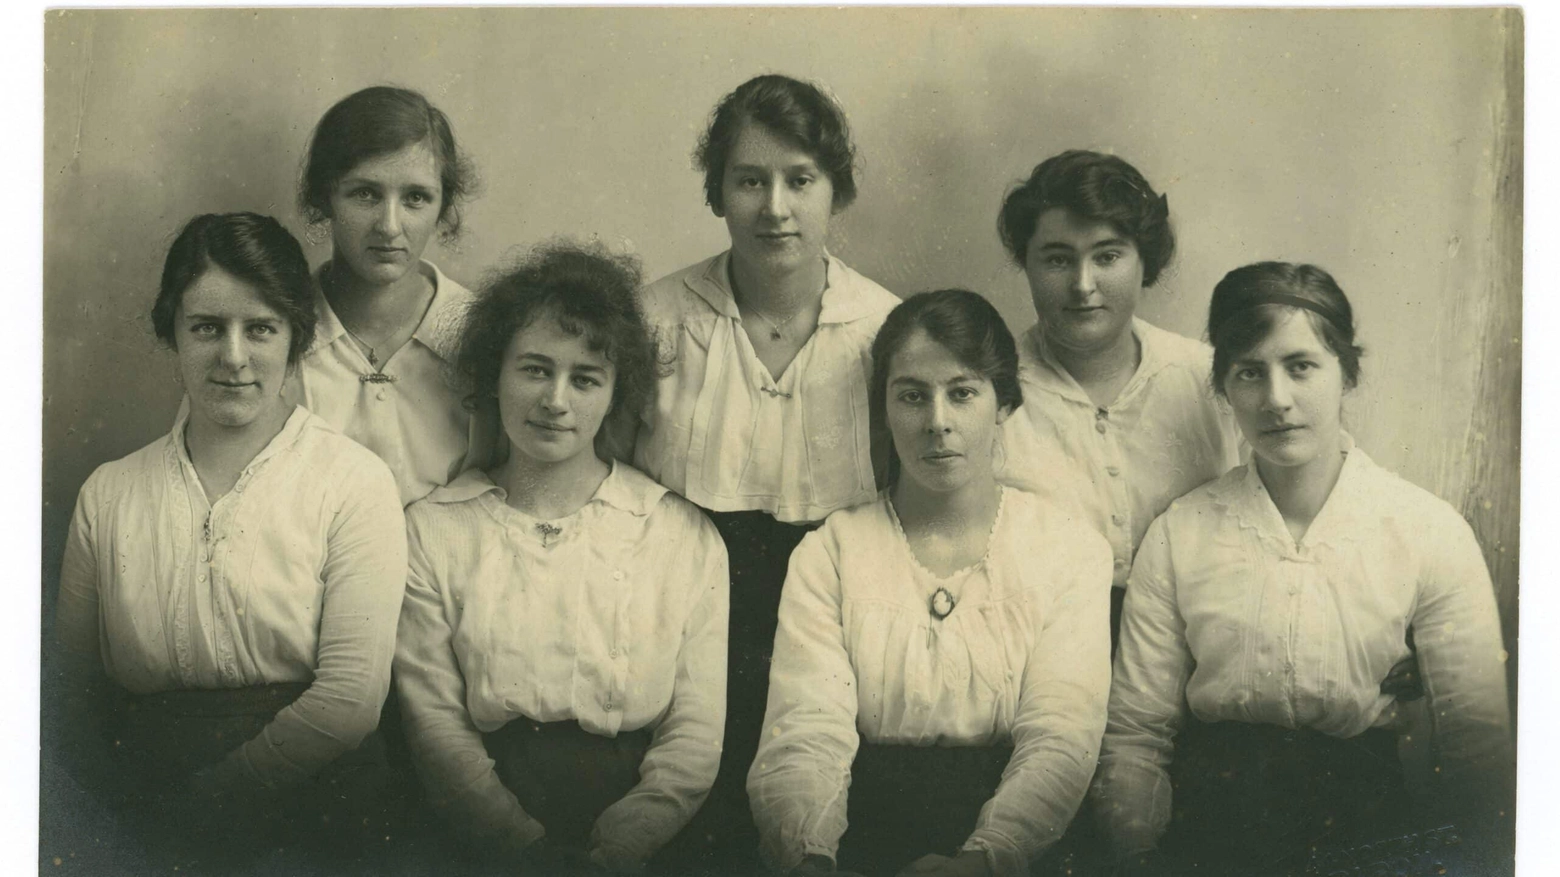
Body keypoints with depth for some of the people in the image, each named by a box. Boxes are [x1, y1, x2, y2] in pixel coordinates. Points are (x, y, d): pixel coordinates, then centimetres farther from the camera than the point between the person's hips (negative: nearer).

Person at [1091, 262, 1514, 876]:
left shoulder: (1432, 533, 3)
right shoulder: (1178, 536, 5)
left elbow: (1479, 744, 3)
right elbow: (1134, 738, 6)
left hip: (1370, 826, 0)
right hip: (1209, 821, 1)